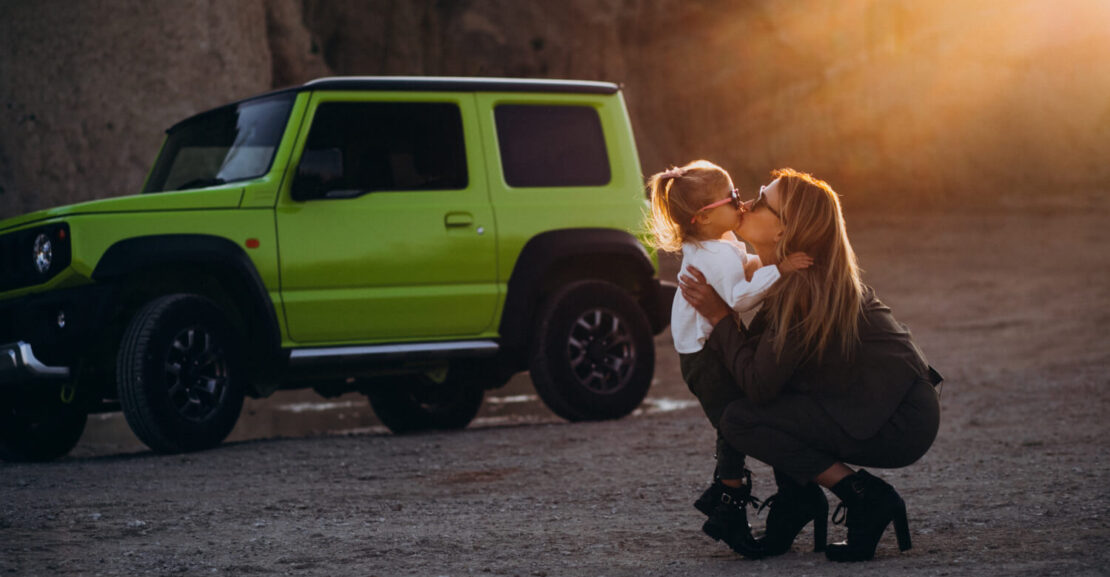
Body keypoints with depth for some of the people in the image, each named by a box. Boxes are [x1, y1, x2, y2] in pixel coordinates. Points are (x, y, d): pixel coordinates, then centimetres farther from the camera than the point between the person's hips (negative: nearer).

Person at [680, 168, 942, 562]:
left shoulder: (805, 290, -22)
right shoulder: (793, 276, 7)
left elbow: (758, 385, -19)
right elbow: (762, 352, 16)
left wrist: (718, 316, -13)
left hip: (899, 424, -10)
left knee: (740, 421, -12)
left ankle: (867, 499, -9)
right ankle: (798, 500, 14)